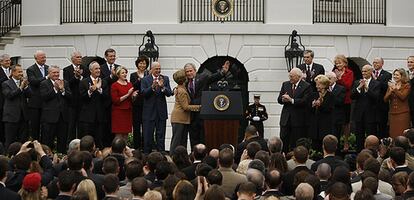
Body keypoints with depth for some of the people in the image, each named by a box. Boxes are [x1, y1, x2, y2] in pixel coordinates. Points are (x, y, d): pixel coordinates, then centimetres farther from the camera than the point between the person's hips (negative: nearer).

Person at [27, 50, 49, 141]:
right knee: (35, 126, 2)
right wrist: (46, 78, -28)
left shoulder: (48, 68, 12)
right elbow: (33, 81, -22)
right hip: (35, 102, -4)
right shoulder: (31, 70, -6)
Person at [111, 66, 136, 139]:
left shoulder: (129, 84, 13)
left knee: (126, 134, 5)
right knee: (119, 135, -5)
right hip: (118, 112, -5)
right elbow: (115, 100, -11)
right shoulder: (114, 85, -5)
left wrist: (133, 95, -3)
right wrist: (127, 95, -15)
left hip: (128, 112, 6)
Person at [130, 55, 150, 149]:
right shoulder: (133, 75, 10)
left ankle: (144, 146, 4)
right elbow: (131, 88, -3)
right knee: (136, 125, 2)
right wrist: (139, 79, -13)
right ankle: (136, 146, 7)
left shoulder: (149, 75, 6)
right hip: (137, 103, 1)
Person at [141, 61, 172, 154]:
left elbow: (169, 93, -5)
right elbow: (143, 93, -12)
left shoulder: (165, 79, 5)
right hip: (149, 111, -2)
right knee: (148, 136, 4)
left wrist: (162, 87, -23)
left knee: (161, 136, 6)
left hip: (161, 111, 2)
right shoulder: (145, 80, -1)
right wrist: (152, 86, -27)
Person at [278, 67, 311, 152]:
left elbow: (304, 101, -17)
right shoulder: (285, 84, 12)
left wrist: (291, 100, -23)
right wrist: (283, 99, -15)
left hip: (298, 119, -5)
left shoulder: (306, 86, -6)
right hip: (285, 118, 5)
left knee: (296, 143, 1)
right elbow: (279, 99, 9)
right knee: (283, 140, 4)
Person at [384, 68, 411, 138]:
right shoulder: (391, 86, 15)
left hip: (403, 114, -4)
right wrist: (390, 91, -9)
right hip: (393, 114, 4)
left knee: (402, 134, -8)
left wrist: (395, 89, -15)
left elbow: (403, 97, -13)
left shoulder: (406, 86, 2)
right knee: (393, 134, -2)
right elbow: (385, 100, 7)